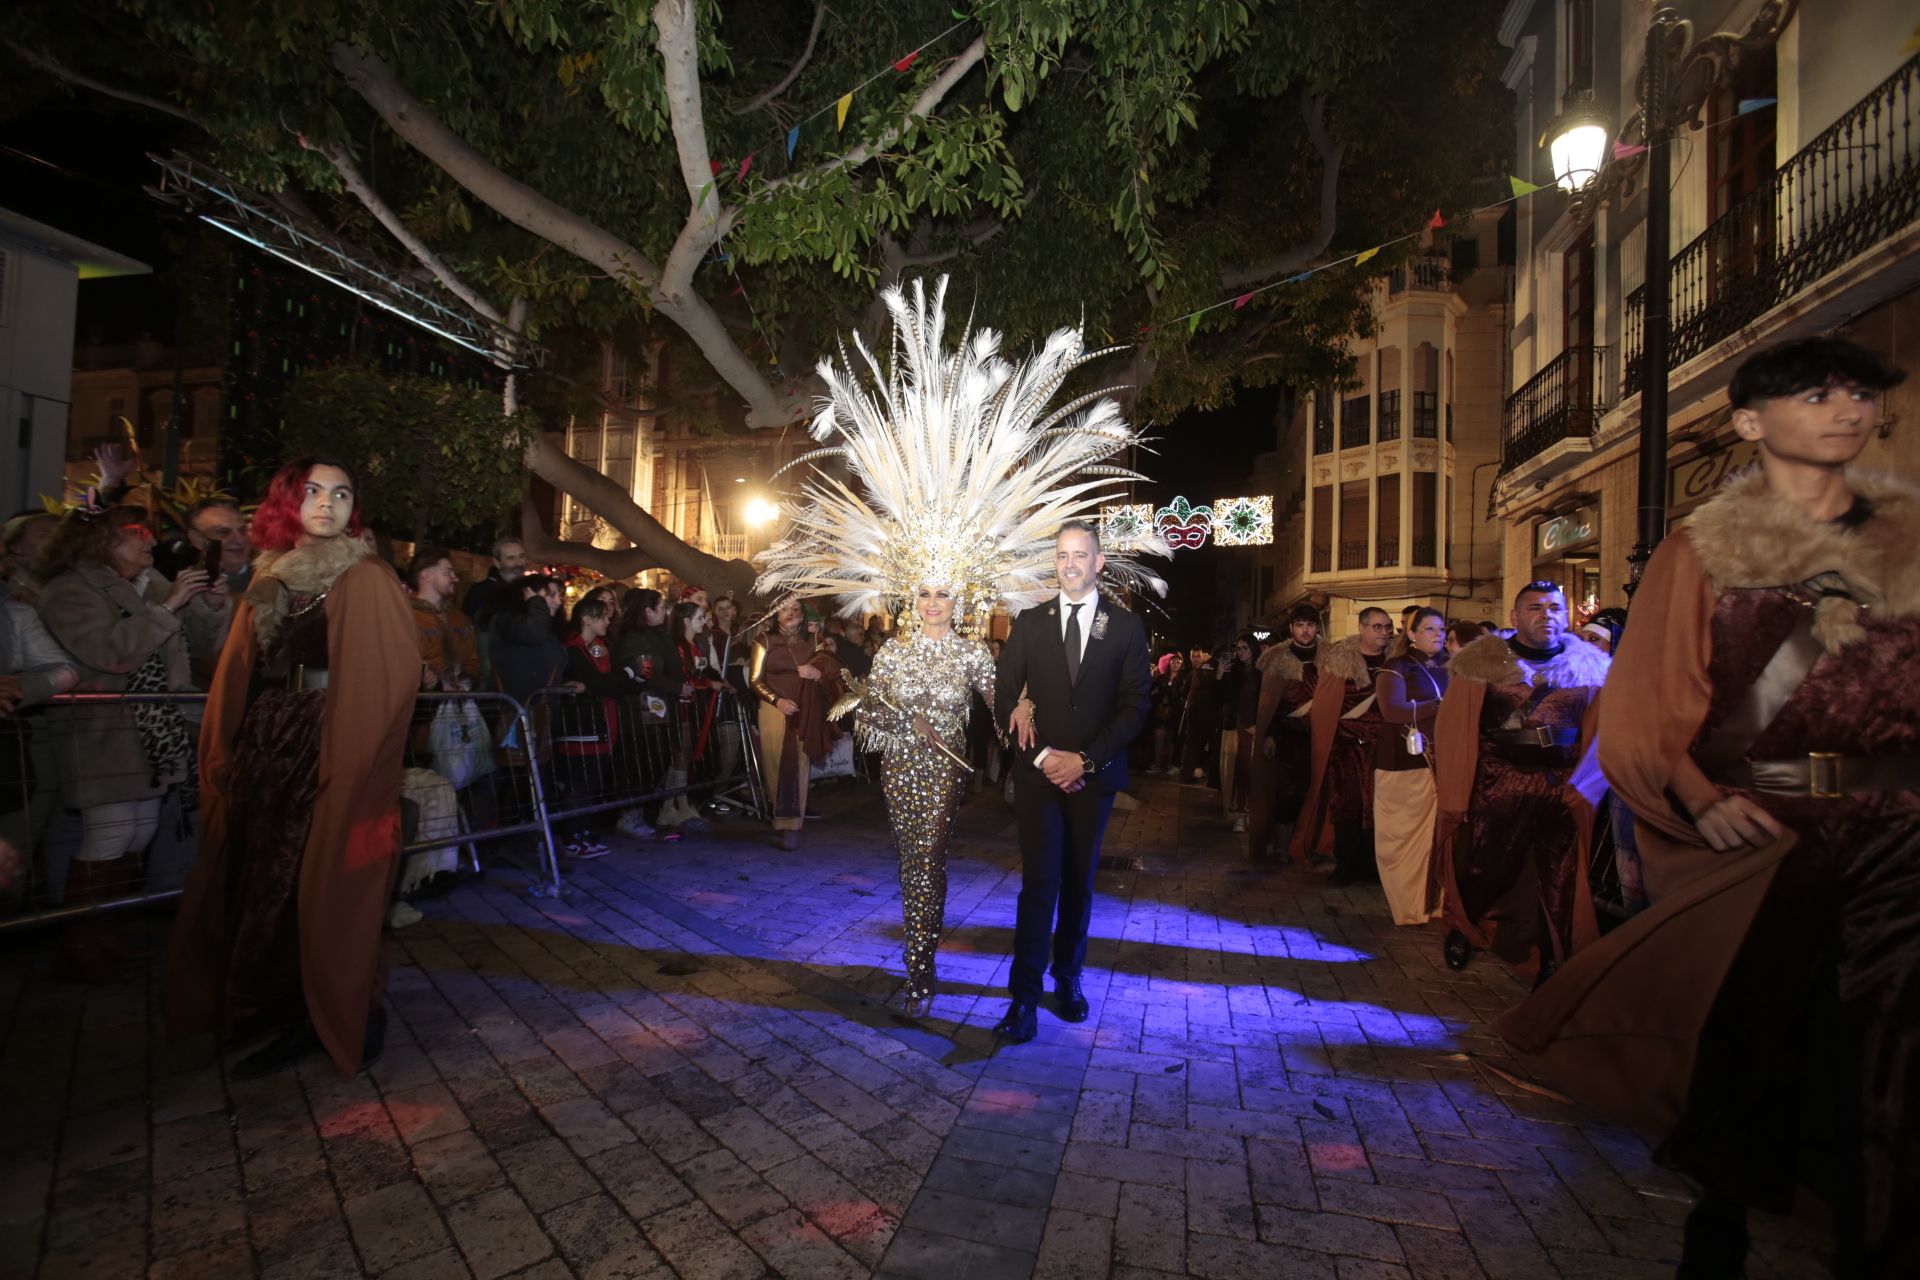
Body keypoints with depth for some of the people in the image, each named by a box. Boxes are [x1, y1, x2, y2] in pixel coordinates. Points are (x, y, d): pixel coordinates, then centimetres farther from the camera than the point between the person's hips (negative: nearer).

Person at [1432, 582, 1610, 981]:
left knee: (1559, 882, 9)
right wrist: (1454, 797, -10)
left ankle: (1552, 962, 28)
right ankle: (1462, 928, 36)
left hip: (1562, 793, 2)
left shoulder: (1589, 668, 5)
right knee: (1481, 872, 8)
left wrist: (1587, 793, -1)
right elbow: (1454, 732, -6)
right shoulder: (1482, 663, -3)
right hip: (1494, 789, -2)